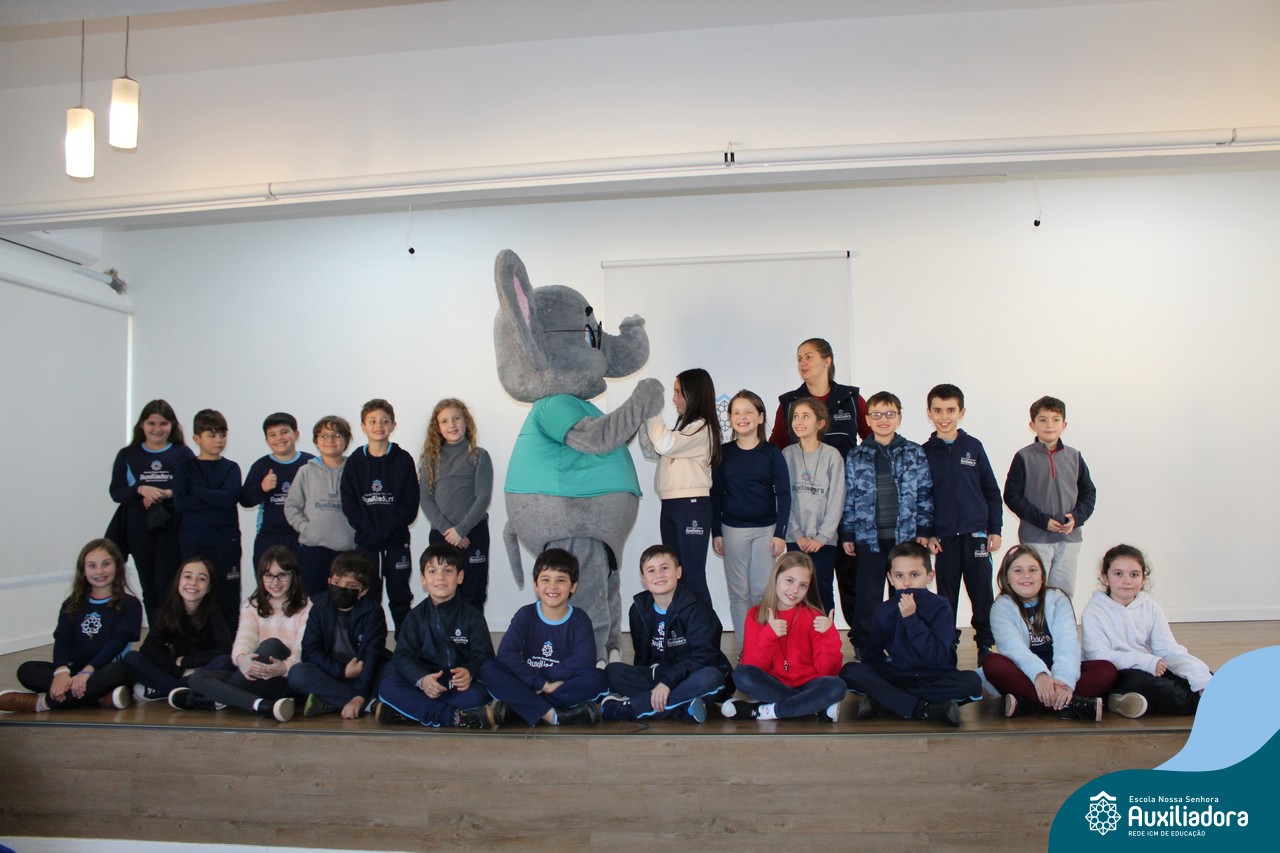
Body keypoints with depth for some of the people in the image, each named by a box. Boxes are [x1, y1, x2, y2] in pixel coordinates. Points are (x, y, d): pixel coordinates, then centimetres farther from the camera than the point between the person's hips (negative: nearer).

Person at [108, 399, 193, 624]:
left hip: (172, 529, -3)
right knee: (150, 590, 9)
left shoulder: (183, 454, 3)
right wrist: (141, 489, -14)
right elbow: (116, 492, 4)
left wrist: (168, 493, -16)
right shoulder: (127, 455, 10)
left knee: (167, 588, -7)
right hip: (139, 531, 3)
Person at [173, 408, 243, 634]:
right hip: (193, 542, 1)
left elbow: (230, 498, -12)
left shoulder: (231, 468, 6)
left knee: (228, 598, 2)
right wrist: (215, 498, -11)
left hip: (226, 542, 0)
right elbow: (179, 503, -7)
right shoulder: (186, 468, 7)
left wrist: (197, 491, -8)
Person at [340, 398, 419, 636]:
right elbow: (348, 502, -1)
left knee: (400, 595, 7)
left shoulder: (403, 459, -1)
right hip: (365, 541, 1)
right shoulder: (355, 462, 4)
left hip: (397, 540, -1)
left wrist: (390, 527, -15)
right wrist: (366, 527, -13)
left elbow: (411, 502, -5)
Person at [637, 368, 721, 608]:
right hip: (669, 506, 9)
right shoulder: (682, 427, 16)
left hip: (692, 506, -9)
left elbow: (664, 445, -22)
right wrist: (644, 418, 7)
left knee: (692, 576, -7)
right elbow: (651, 452, 18)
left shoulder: (702, 427, -11)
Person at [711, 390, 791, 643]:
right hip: (733, 530, 1)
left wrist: (780, 533, -7)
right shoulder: (723, 452, 4)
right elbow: (716, 494, 7)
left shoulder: (772, 453, 0)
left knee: (763, 591, -3)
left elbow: (783, 494, -1)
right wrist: (716, 532, 3)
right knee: (739, 593, 4)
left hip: (766, 530, -1)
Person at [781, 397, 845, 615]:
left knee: (823, 592, 2)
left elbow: (837, 500, -3)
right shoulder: (787, 455, 3)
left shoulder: (832, 456, -2)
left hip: (824, 539, -1)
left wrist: (822, 536, -8)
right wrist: (797, 534, -7)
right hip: (795, 539, 1)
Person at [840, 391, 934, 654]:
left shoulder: (915, 453, 4)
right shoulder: (856, 458, 4)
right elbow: (849, 498, 5)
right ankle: (863, 643, 17)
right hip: (869, 536, 0)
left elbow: (925, 494, 4)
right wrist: (847, 535, 3)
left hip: (906, 535, 0)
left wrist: (924, 530, -1)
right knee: (869, 594, 5)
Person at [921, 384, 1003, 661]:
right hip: (944, 537, 0)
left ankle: (986, 646, 18)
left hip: (976, 534, 0)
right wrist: (927, 534, -3)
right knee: (946, 598, 7)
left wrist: (995, 529, 2)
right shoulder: (925, 452, 3)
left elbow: (991, 490, 6)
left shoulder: (973, 447, 3)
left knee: (982, 596, 5)